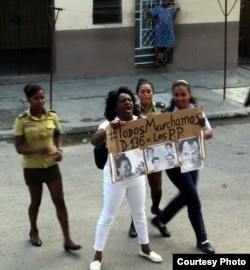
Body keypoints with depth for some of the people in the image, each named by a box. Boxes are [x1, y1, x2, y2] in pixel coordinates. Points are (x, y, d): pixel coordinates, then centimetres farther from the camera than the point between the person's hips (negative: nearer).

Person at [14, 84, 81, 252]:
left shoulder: (52, 116, -4)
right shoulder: (22, 121, -13)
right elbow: (19, 147, -14)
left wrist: (60, 149, -7)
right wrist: (38, 150, -30)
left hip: (51, 165, 2)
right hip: (32, 167, -2)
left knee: (60, 200, 1)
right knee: (36, 202, 14)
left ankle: (67, 240, 7)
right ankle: (34, 231, 40)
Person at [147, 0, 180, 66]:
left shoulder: (172, 8, 1)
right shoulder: (158, 8, -6)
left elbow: (173, 18, 0)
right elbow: (148, 13, -1)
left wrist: (176, 11, -12)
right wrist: (153, 19, -7)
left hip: (169, 30, 3)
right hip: (159, 29, -3)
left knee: (171, 44, 1)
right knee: (158, 44, 5)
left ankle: (162, 56, 21)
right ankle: (157, 59, 18)